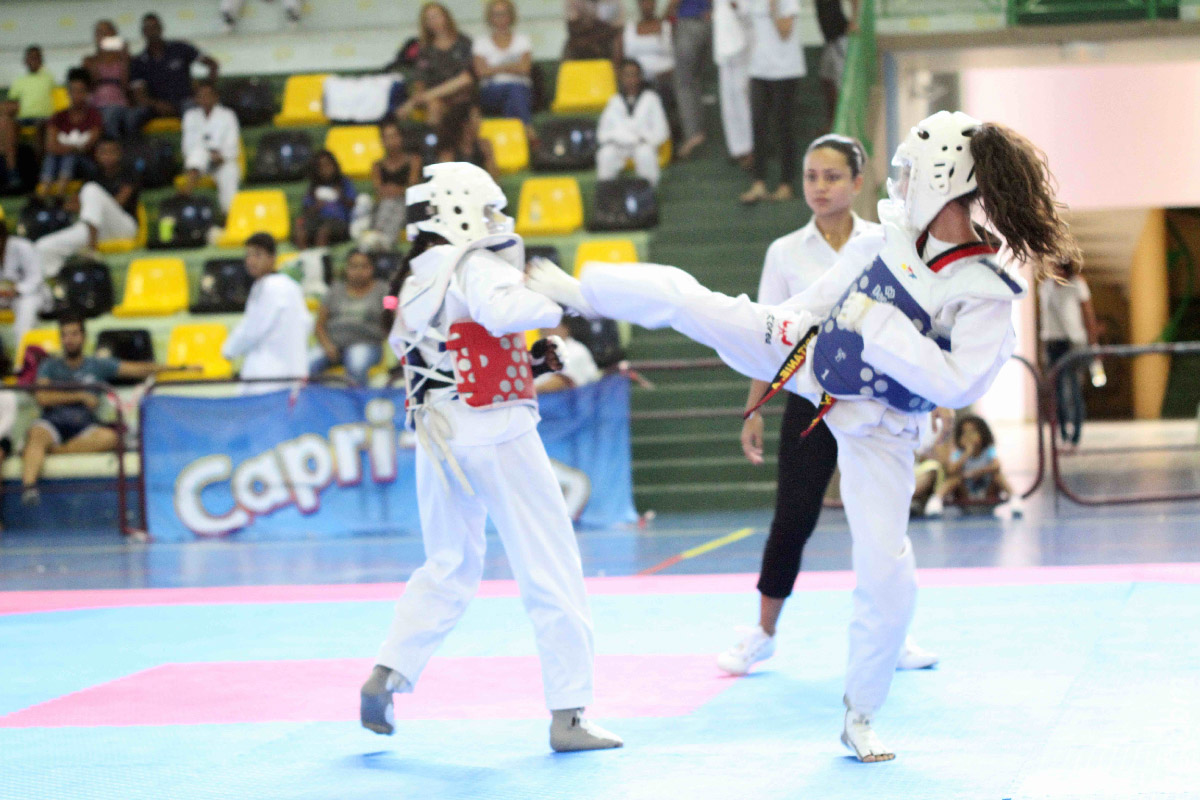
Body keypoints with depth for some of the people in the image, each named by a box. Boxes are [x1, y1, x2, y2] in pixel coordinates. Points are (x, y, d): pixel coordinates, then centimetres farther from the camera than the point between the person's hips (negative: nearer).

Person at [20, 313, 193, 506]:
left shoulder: (98, 366, 18)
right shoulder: (50, 366, 16)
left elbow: (139, 369, 13)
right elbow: (42, 397, -2)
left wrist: (178, 368, 6)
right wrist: (81, 396, -7)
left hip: (83, 429, 1)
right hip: (53, 425, -1)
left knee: (109, 436, -33)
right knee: (37, 433, -36)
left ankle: (55, 451, -34)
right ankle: (29, 486, -55)